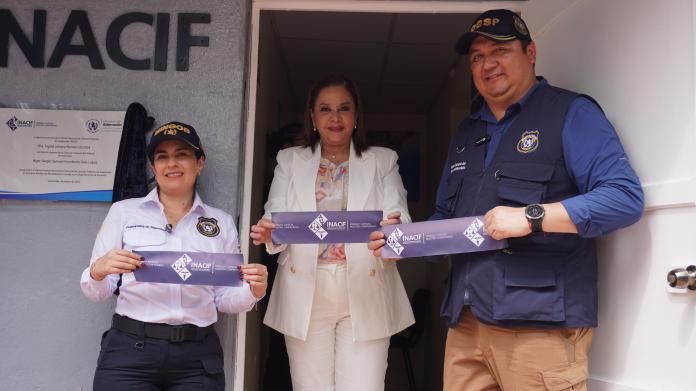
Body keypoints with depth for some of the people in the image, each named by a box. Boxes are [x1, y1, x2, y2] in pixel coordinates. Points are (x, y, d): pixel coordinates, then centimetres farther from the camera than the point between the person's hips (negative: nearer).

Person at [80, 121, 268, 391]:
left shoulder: (222, 222, 7)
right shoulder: (123, 212, 4)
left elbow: (225, 300, 8)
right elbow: (96, 293, 4)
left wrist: (253, 291, -11)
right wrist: (98, 271, -17)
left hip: (197, 358, 1)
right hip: (130, 349, -1)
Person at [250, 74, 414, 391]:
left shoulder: (383, 161, 10)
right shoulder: (289, 161, 12)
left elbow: (399, 219, 0)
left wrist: (394, 228, -25)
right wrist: (269, 234, -21)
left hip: (365, 294, 0)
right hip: (306, 295, 1)